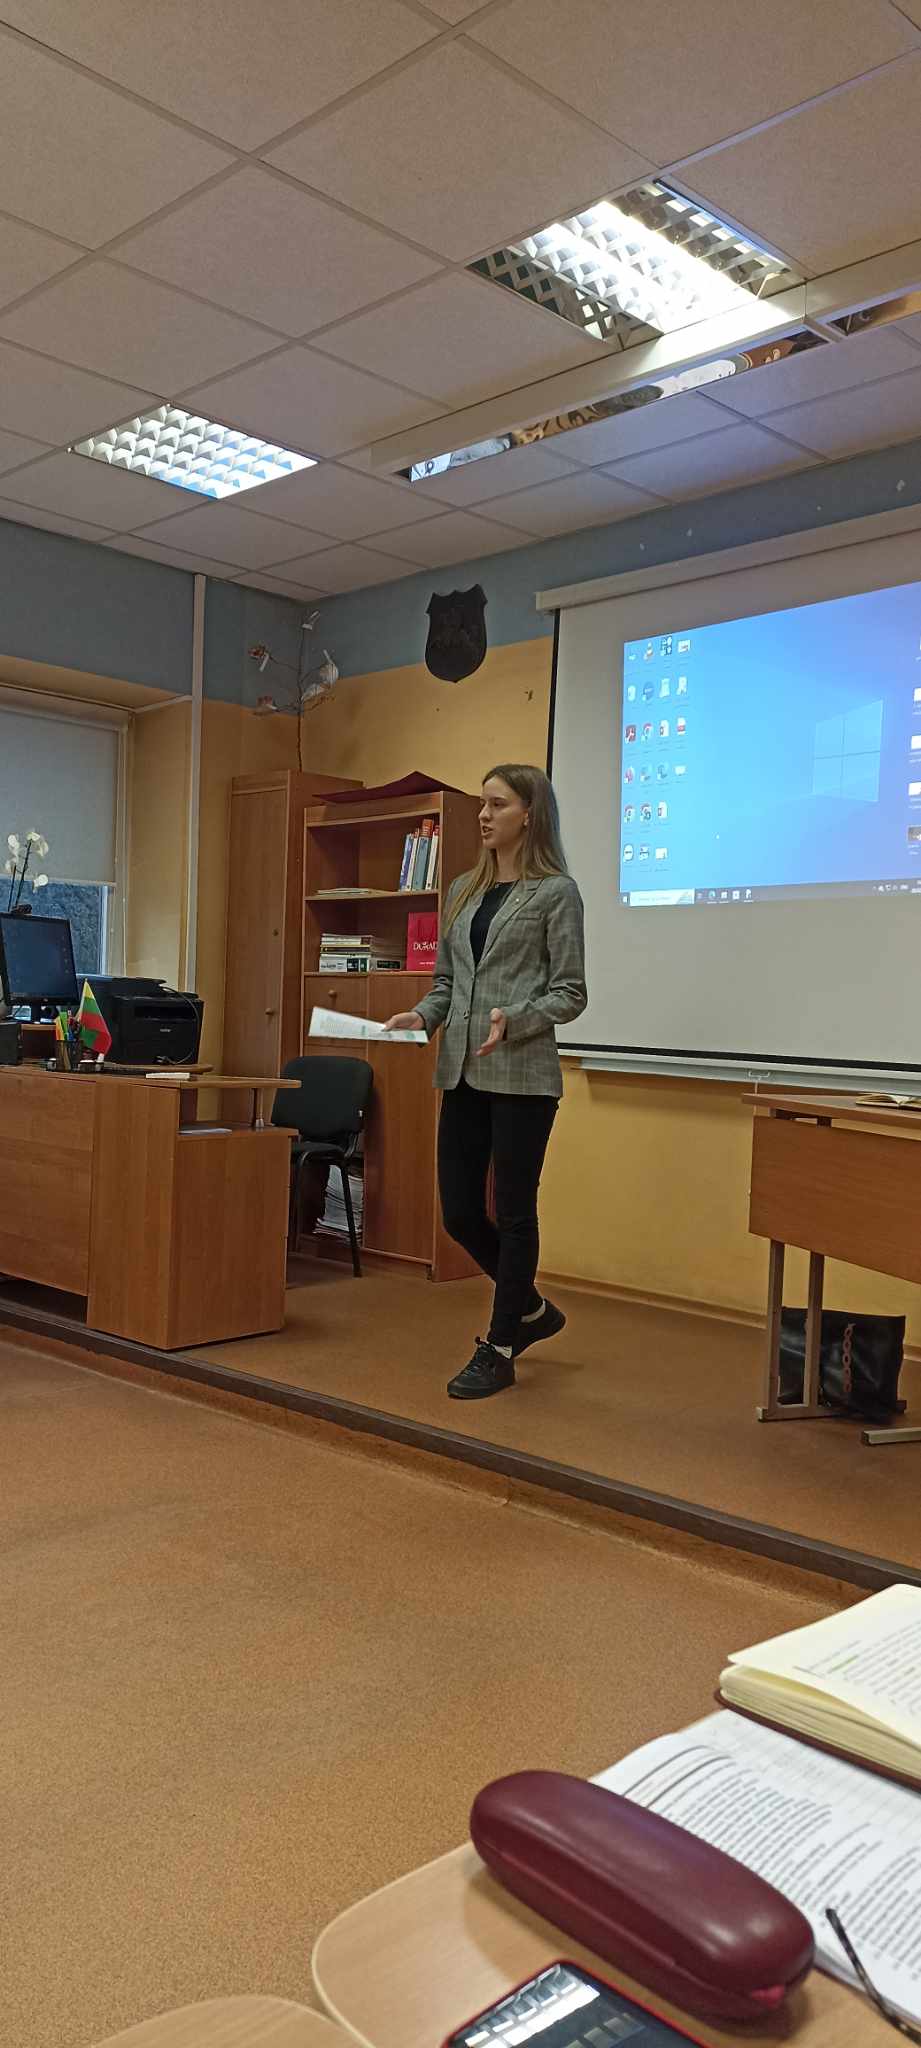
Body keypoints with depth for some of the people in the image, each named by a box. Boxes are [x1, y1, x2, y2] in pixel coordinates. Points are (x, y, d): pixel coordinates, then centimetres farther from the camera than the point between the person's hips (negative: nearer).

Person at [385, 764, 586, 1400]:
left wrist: (514, 1019, -23)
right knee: (459, 1211, 9)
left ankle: (499, 1350, 17)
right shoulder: (464, 891, 14)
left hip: (523, 1075, -7)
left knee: (513, 1211, 2)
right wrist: (422, 1016, -2)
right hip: (462, 1073, 7)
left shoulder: (556, 892, -4)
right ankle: (532, 1310, 32)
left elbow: (571, 993, -7)